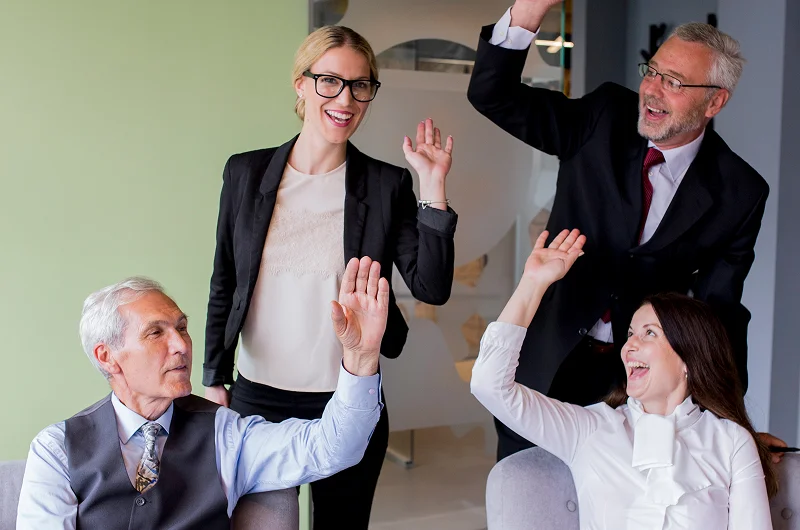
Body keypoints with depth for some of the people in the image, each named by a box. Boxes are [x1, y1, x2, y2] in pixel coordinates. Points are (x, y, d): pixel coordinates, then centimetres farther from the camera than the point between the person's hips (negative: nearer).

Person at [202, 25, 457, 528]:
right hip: (257, 397, 1)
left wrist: (434, 188, -16)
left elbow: (432, 288, -10)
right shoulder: (246, 172, 0)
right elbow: (224, 284, 7)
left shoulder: (388, 185, -4)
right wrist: (215, 380, 6)